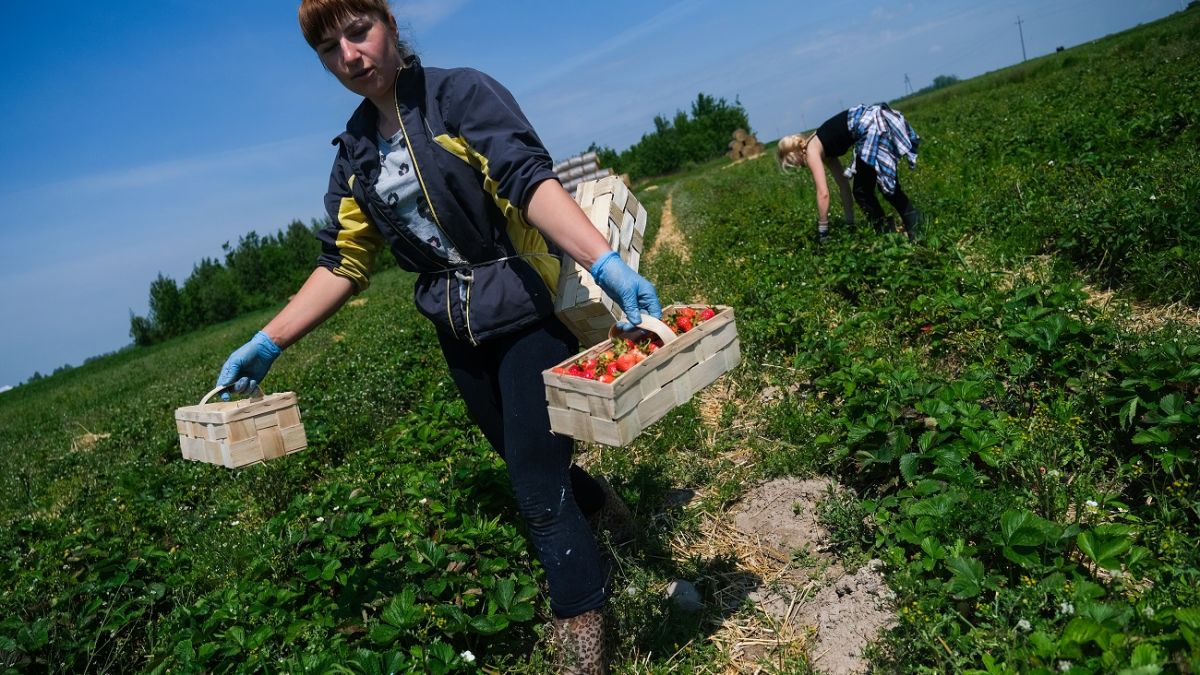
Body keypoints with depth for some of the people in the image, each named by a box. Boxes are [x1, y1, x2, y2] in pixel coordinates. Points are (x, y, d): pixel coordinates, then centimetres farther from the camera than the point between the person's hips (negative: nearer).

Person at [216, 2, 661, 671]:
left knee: (539, 488, -2)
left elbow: (531, 180, -26)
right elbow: (342, 265, 9)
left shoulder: (461, 93, -10)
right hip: (460, 332, 6)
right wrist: (268, 343, 6)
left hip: (528, 312, -6)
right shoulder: (356, 153, 8)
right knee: (530, 466, 19)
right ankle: (599, 505, 50)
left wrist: (607, 262, -41)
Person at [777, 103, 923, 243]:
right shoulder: (821, 148, 24)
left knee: (861, 192, 2)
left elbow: (823, 193, -7)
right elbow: (843, 183, 28)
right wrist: (850, 221, 32)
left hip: (873, 126, -9)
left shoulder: (811, 151, 0)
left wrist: (822, 231, 0)